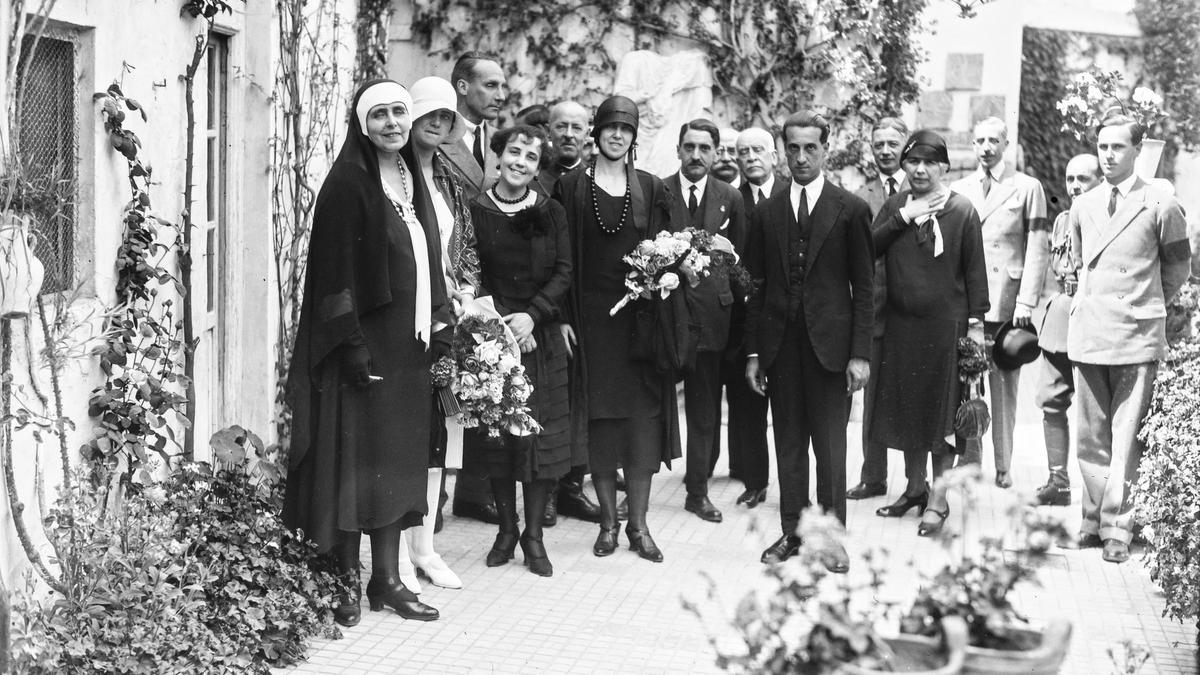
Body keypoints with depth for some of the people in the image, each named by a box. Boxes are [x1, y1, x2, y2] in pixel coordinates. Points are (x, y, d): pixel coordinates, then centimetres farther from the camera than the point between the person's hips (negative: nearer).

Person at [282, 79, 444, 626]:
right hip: (364, 342, -7)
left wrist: (438, 323, 11)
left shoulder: (411, 180, 13)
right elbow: (336, 268, -14)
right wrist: (351, 344, -20)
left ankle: (387, 578, 17)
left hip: (408, 345, 7)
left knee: (399, 460, 9)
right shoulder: (347, 183, -9)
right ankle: (347, 579, 9)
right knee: (356, 460, -1)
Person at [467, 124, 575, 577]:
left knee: (540, 432, -2)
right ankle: (506, 529, 16)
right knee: (495, 433, 3)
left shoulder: (551, 213, 6)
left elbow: (563, 272, 1)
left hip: (540, 335, 1)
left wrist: (532, 314, -13)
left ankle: (534, 534, 7)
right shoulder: (475, 211, 2)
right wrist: (498, 321, -12)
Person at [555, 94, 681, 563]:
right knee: (599, 417, 3)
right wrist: (563, 316, -6)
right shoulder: (571, 187, 3)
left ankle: (638, 524, 7)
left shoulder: (651, 188, 7)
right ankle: (608, 520, 13)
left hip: (639, 314, 1)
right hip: (591, 317, -1)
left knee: (643, 417, -1)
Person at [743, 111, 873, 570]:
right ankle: (792, 532, 19)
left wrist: (860, 353, -7)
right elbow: (757, 286, 10)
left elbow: (863, 287, -1)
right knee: (788, 445, 9)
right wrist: (753, 352, 5)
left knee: (830, 447, 1)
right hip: (780, 345, 3)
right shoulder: (767, 213, 9)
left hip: (829, 344, -3)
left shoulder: (851, 210, 1)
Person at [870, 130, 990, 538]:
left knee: (943, 413, 2)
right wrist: (903, 218, -12)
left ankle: (939, 500, 10)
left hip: (946, 323, -4)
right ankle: (914, 489, 26)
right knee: (906, 408, 12)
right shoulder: (894, 206, 7)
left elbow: (974, 271, -3)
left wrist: (976, 321, -7)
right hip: (900, 323, 4)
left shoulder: (962, 210, -4)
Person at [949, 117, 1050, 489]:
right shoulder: (958, 189, 14)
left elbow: (1037, 250, 1)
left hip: (1008, 303, -2)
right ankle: (967, 460, 6)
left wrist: (1026, 303, -8)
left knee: (1004, 387, 0)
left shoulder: (1028, 188, 6)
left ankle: (1003, 467, 7)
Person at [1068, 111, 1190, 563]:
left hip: (1137, 338, -4)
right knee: (1091, 436, 8)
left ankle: (1118, 529, 0)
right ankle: (1094, 520, 17)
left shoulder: (1160, 206, -2)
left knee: (1126, 438, -5)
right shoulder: (1083, 206, 12)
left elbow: (1177, 270, 8)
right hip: (1087, 335, 4)